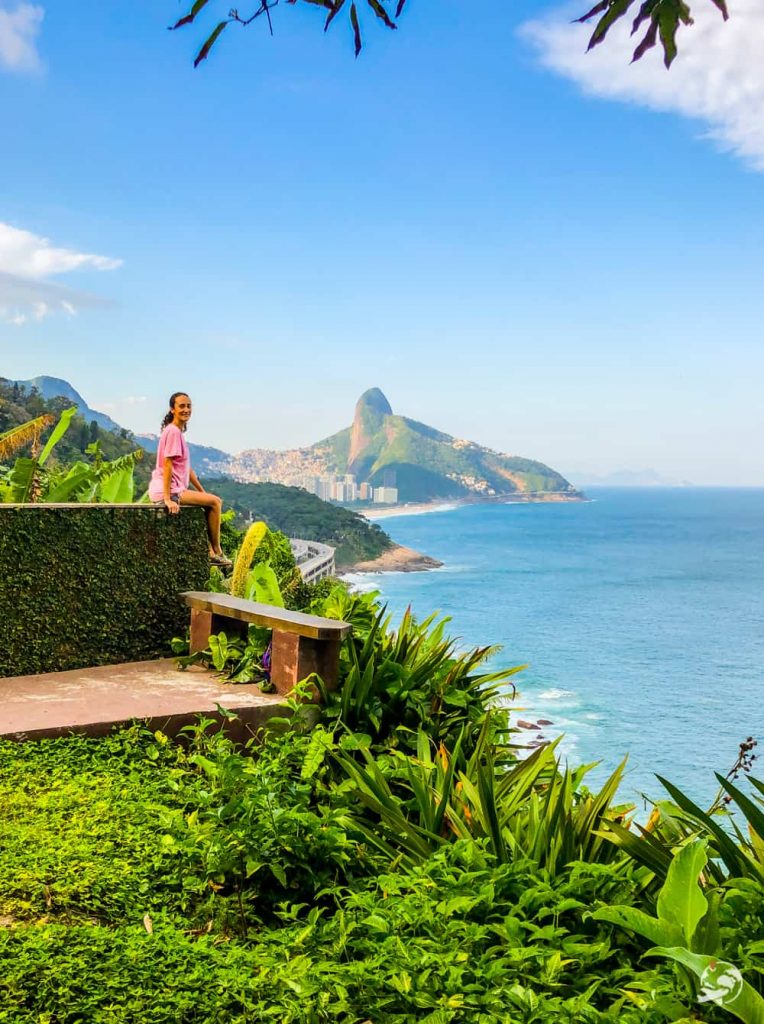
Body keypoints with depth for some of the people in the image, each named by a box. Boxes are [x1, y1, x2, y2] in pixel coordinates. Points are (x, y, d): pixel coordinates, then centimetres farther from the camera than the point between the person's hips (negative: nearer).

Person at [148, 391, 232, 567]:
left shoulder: (179, 431, 17)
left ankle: (210, 552, 10)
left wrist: (203, 492, 19)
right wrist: (168, 499, -25)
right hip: (167, 491, -10)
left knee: (215, 501, 16)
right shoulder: (173, 431, -13)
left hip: (177, 489, 10)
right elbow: (167, 465, -20)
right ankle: (216, 552, -1)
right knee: (215, 502, -11)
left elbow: (187, 468, 20)